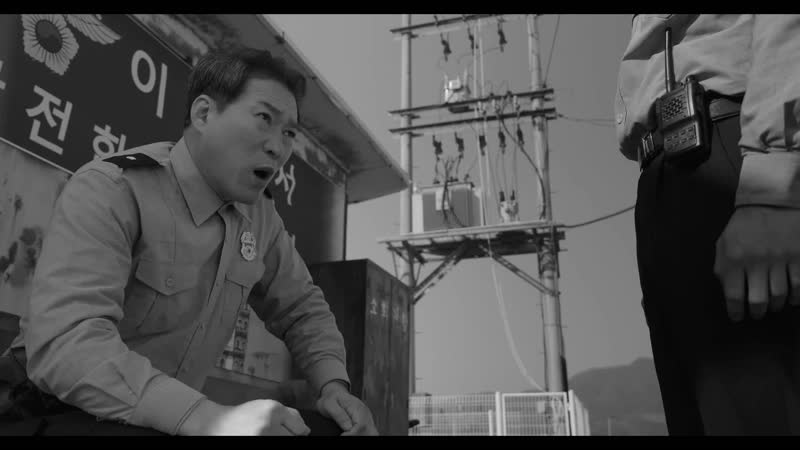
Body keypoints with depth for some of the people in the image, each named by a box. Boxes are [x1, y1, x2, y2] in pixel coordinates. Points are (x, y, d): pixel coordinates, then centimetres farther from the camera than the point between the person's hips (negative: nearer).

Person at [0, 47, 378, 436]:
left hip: (177, 416, 6)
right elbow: (63, 341, -33)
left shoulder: (260, 215, 1)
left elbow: (300, 308, 12)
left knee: (331, 427, -10)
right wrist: (208, 418, -45)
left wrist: (334, 386, -7)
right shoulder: (108, 191, -20)